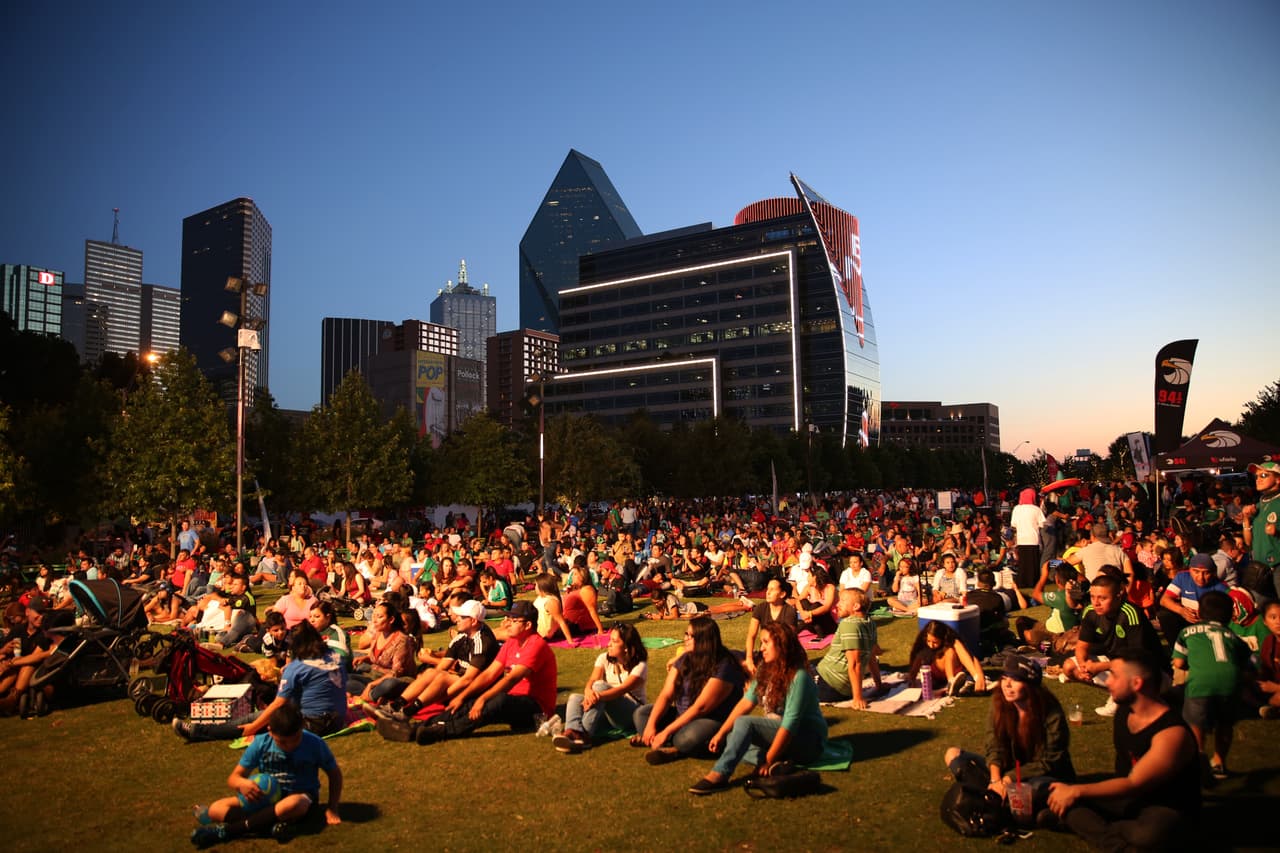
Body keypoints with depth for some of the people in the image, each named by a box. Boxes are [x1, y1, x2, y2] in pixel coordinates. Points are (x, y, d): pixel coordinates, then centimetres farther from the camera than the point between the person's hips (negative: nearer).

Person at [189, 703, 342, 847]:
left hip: (300, 796, -3)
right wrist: (242, 783, -29)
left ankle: (226, 830, -28)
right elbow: (233, 777, -4)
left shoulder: (315, 744, -14)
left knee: (292, 805, -41)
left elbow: (334, 773, -1)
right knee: (216, 809, -18)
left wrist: (331, 808, -11)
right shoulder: (260, 743, -9)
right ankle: (271, 822, -29)